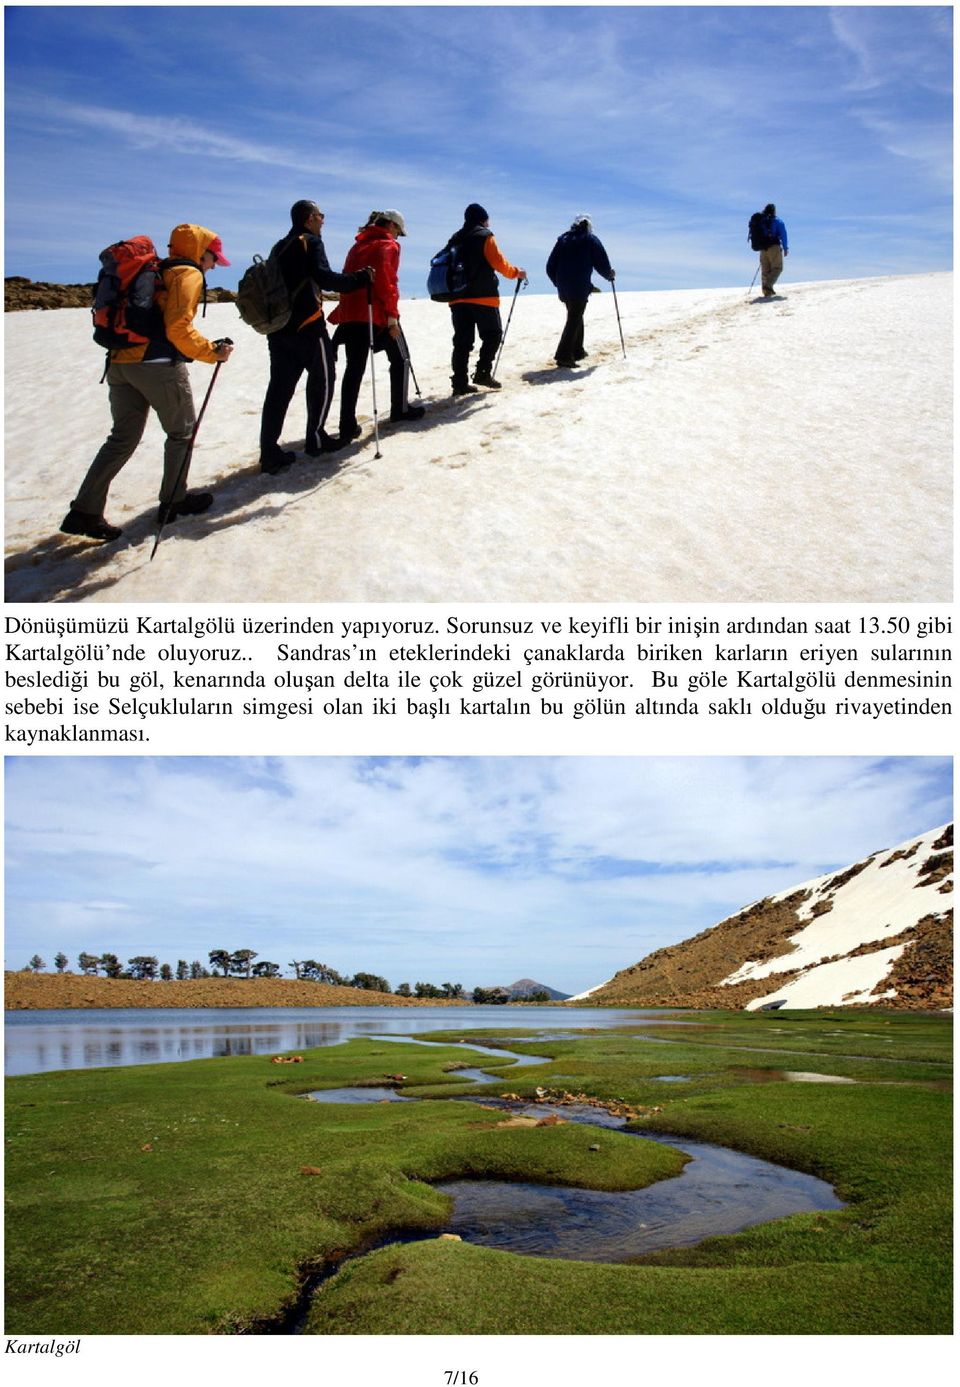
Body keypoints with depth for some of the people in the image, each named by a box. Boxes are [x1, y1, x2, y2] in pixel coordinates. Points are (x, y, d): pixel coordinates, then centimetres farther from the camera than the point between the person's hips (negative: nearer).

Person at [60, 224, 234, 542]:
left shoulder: (157, 272, 23)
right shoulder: (188, 274, -3)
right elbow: (178, 328, -16)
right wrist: (212, 352, -9)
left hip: (120, 361, 8)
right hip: (158, 364, -8)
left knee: (123, 438, 11)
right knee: (182, 432, 12)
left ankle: (85, 512, 4)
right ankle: (173, 501, 20)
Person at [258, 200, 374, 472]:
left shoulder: (279, 248, 20)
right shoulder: (310, 242, -5)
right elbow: (324, 277, -18)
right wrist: (360, 279, -13)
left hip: (278, 326, 7)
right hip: (307, 325, -7)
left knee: (280, 385, 5)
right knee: (322, 377, 8)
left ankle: (269, 451, 0)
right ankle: (316, 438, 11)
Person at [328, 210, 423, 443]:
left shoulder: (357, 245, 20)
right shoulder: (388, 245, -2)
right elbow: (386, 280, -15)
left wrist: (344, 312, 19)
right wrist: (392, 315, -17)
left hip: (351, 313, 6)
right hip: (377, 314, -6)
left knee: (354, 367, 2)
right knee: (400, 360, 14)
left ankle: (348, 425, -6)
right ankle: (400, 409, 21)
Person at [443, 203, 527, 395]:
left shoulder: (455, 239, 16)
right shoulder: (485, 236, -3)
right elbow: (499, 263, -7)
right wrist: (516, 273, 8)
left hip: (458, 298, 6)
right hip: (483, 297, -6)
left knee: (462, 340, 4)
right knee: (492, 334, 7)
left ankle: (460, 382, -1)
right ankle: (483, 372, -5)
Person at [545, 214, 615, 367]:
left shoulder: (562, 239, 13)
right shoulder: (591, 240, 1)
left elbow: (550, 267, 11)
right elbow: (602, 263, -2)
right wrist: (609, 275, 18)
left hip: (563, 289, 5)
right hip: (580, 288, -5)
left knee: (575, 317, 21)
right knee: (574, 320, -4)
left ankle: (577, 351, 25)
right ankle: (564, 355, -14)